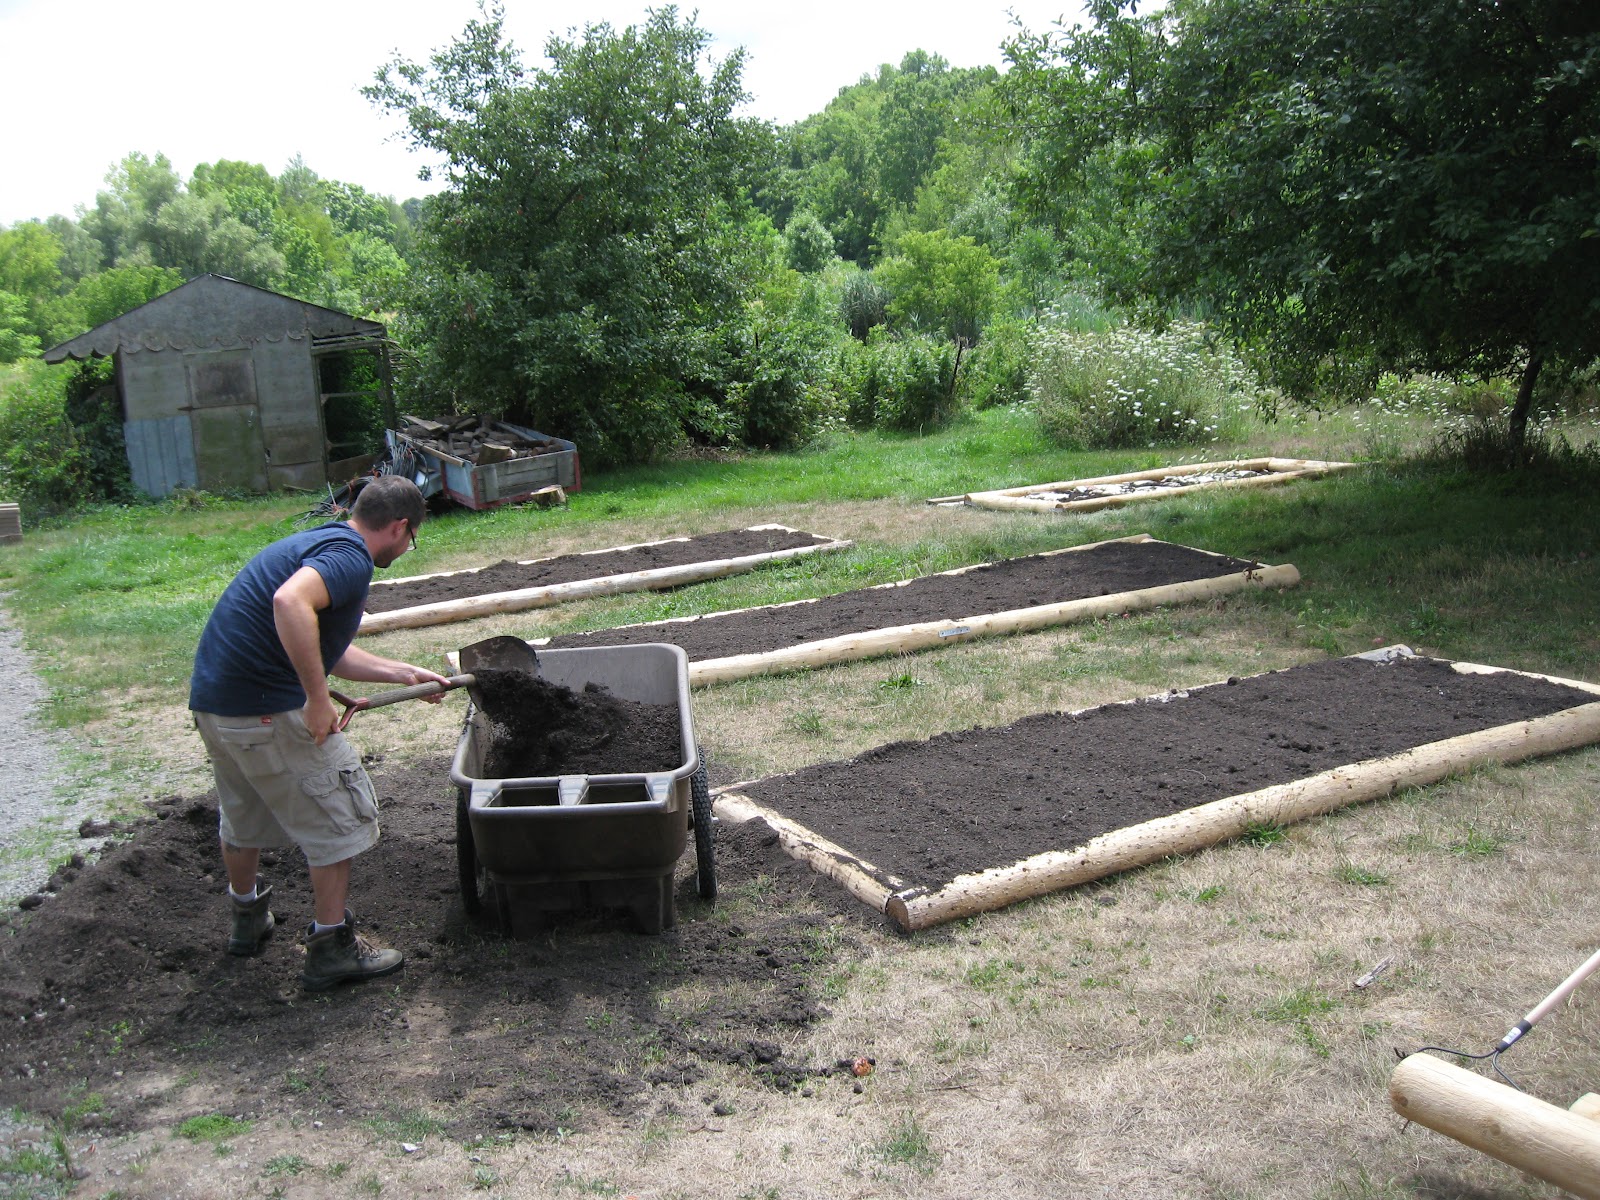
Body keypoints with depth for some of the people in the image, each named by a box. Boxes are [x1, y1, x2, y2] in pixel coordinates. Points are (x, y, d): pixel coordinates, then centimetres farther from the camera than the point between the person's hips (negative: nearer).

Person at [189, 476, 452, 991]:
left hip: (212, 699, 10)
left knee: (242, 815, 28)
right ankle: (332, 948, 13)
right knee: (340, 819, 5)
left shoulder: (318, 542, 18)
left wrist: (404, 673, 30)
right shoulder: (350, 558, -14)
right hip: (268, 710, -10)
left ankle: (248, 919, 49)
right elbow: (290, 603, -35)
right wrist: (318, 699, -28)